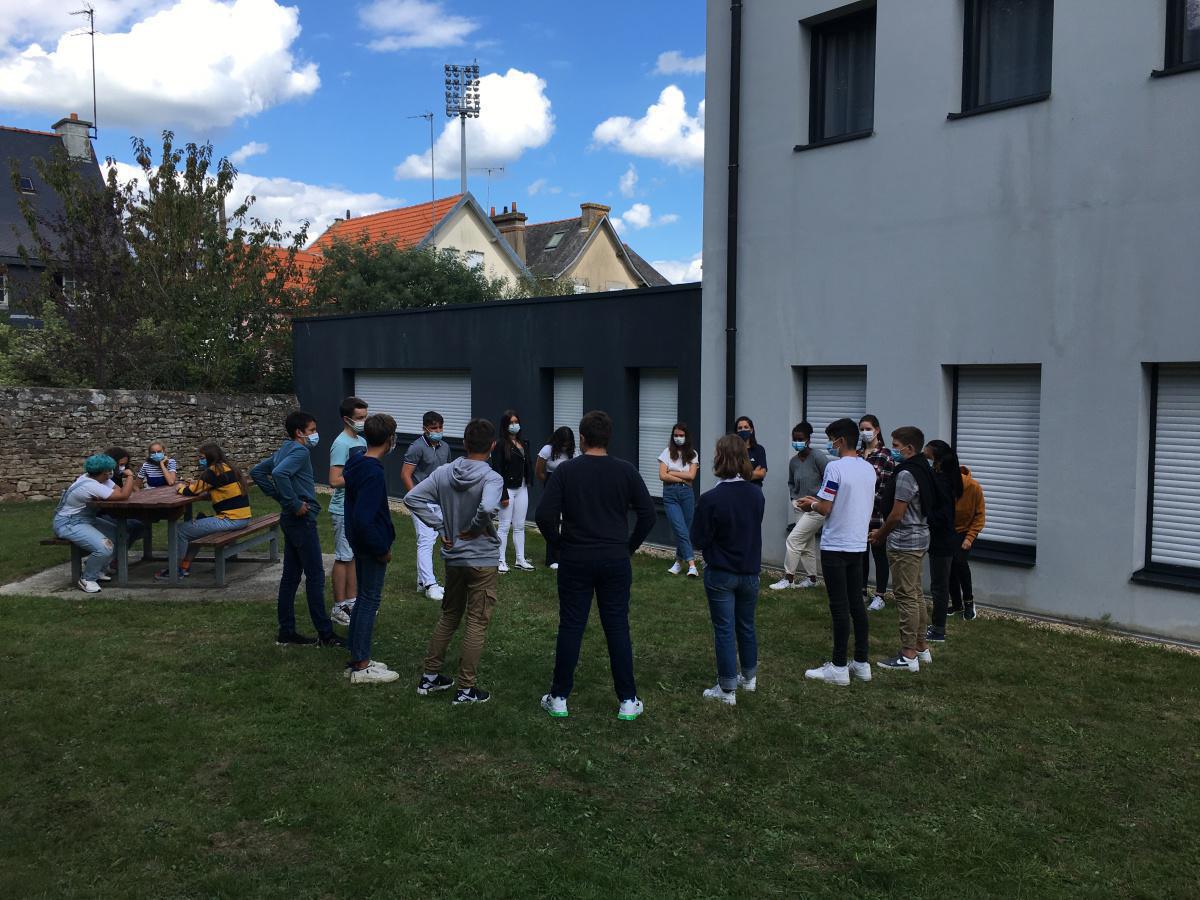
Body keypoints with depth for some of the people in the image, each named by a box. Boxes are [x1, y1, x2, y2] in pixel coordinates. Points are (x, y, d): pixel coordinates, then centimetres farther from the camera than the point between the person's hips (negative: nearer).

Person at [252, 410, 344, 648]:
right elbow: (279, 473, -33)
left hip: (291, 520, 10)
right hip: (302, 519, -10)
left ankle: (286, 632, 16)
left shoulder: (284, 450, 13)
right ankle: (325, 634, 2)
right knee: (315, 576, -4)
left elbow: (257, 471, 20)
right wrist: (295, 504, -23)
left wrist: (279, 496, 14)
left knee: (290, 576, 11)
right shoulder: (300, 451, -16)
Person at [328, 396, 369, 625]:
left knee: (355, 556, 15)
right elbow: (335, 480, -23)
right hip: (344, 511, -9)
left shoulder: (361, 441, 11)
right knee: (343, 558, -1)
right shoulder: (341, 444, -17)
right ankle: (339, 608, 7)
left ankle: (352, 601, 26)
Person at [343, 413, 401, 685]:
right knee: (370, 601, 0)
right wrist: (382, 549, -17)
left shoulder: (356, 461, 3)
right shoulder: (374, 473, -25)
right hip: (372, 545, -9)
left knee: (364, 598, 17)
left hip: (360, 542, 9)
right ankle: (361, 667, 9)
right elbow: (363, 519, -29)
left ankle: (357, 659, 26)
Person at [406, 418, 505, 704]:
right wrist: (474, 528, -18)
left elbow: (412, 498, -3)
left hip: (453, 558, 6)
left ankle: (430, 676, 28)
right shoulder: (491, 478, -18)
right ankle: (466, 688, 11)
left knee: (449, 616, 21)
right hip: (483, 560, -6)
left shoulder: (443, 473, -2)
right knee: (477, 623, 5)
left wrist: (441, 526, -1)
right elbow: (487, 507, -38)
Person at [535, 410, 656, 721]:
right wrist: (630, 546, 8)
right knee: (618, 629, 6)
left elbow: (545, 515, -10)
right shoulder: (625, 471, -3)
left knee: (570, 628, 7)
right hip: (615, 561, 1)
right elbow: (648, 514, -4)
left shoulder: (566, 470, -5)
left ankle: (559, 698, 15)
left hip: (575, 561, 0)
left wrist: (560, 543, 4)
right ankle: (627, 701, 11)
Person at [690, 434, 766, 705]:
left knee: (724, 630, 4)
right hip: (750, 571, 5)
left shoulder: (711, 499, -21)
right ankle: (749, 677, 36)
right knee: (747, 626, 21)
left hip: (720, 573, -5)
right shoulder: (757, 495, -5)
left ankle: (728, 689, 10)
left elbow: (699, 539, -15)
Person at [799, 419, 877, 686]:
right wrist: (818, 501, 17)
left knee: (839, 607, -3)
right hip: (858, 544, 7)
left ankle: (839, 667, 3)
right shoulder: (869, 469, 8)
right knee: (857, 604, 13)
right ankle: (862, 663, 19)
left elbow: (826, 509, -17)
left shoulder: (835, 467, -16)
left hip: (836, 546, -7)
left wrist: (810, 505, 4)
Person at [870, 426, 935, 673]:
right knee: (915, 594, 17)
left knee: (906, 597, -6)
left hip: (904, 543, -10)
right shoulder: (922, 470, 12)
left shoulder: (906, 474, -19)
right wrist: (884, 532, 17)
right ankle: (921, 648, 26)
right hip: (919, 538, 10)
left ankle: (908, 656, -2)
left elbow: (897, 514, -20)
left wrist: (880, 535, -4)